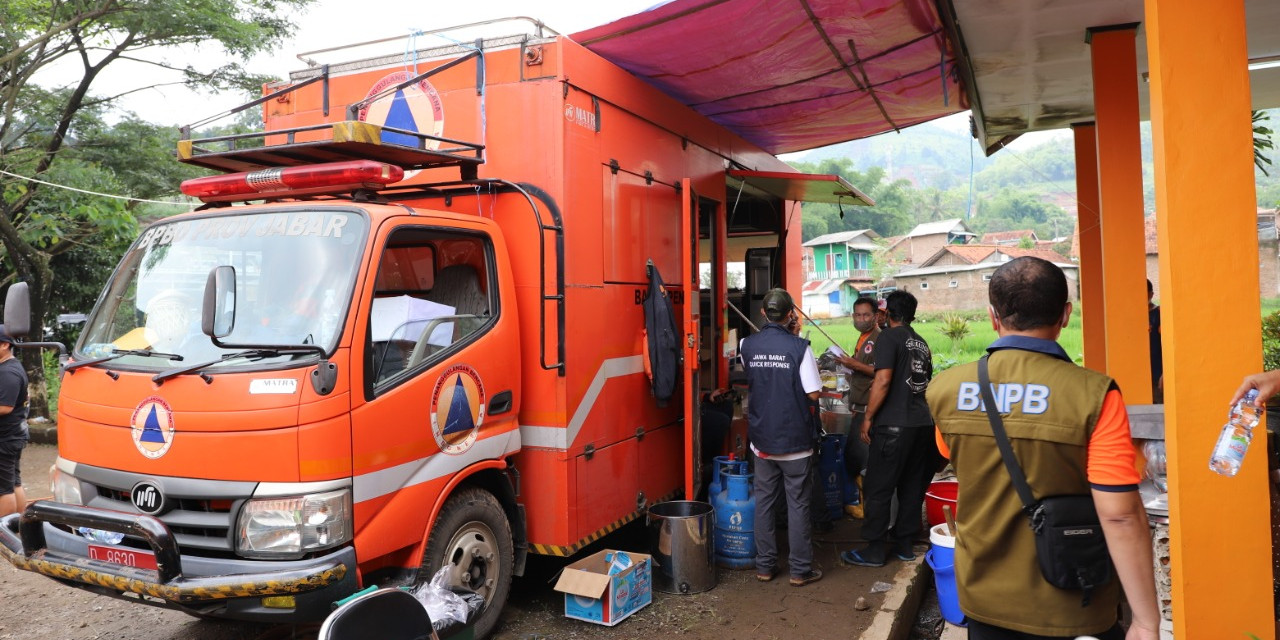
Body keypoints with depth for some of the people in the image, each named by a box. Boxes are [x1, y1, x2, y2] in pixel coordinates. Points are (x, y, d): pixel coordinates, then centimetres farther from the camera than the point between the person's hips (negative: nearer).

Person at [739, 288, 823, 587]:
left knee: (763, 501, 13)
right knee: (797, 504, 7)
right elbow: (813, 393, -13)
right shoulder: (799, 347, -14)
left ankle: (764, 566, 20)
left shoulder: (748, 345, -1)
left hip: (762, 438, 4)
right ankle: (801, 570, 15)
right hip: (794, 439, -3)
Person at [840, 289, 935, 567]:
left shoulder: (889, 337, -7)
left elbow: (883, 381, -17)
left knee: (878, 489, 0)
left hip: (894, 425, -8)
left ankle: (875, 550, 5)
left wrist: (868, 418, -10)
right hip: (923, 422, 8)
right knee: (912, 486, 14)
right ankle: (904, 542, 22)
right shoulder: (922, 343, 15)